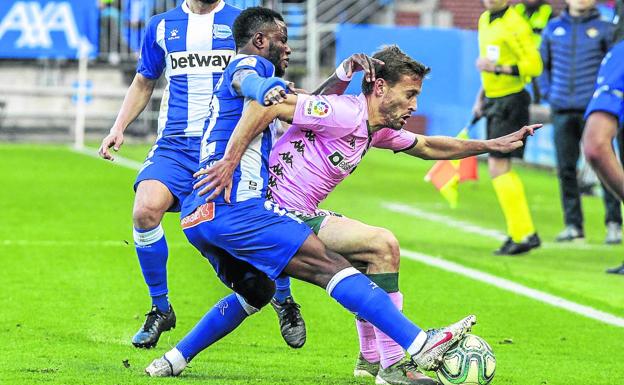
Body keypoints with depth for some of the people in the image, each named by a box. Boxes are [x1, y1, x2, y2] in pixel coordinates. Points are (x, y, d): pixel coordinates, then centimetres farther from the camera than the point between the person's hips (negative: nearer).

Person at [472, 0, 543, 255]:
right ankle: (522, 232, 17)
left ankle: (523, 234, -8)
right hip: (494, 101, 9)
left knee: (498, 167, -12)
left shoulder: (514, 26, -16)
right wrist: (481, 96, 21)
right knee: (502, 170, 10)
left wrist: (497, 68, -26)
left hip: (511, 102, -9)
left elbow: (534, 66, -19)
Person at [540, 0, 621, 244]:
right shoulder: (553, 28, 10)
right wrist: (547, 91, 10)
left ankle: (613, 224, -2)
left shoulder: (604, 29, 1)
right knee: (565, 168, 3)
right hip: (562, 111, 3)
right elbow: (542, 62, 21)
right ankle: (572, 224, 10)